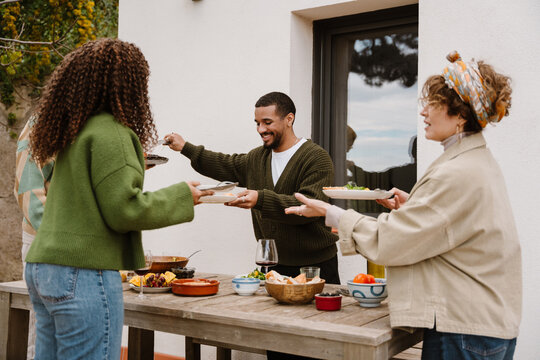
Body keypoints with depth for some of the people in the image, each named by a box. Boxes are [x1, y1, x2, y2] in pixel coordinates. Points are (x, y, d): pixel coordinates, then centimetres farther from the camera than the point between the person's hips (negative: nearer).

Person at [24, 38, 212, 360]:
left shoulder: (73, 133, 14)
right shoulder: (110, 133, -13)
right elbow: (124, 210, -18)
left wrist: (130, 169, 30)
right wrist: (182, 196, -5)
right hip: (83, 273, -9)